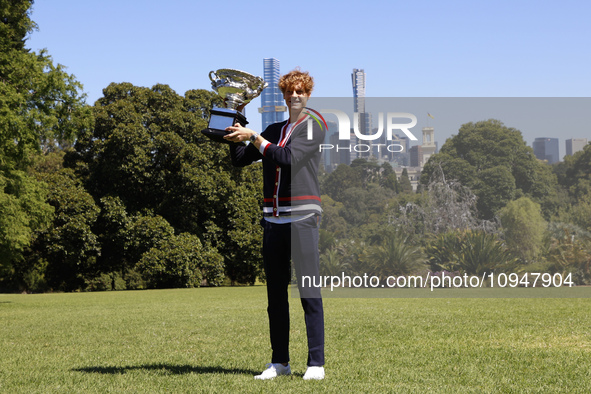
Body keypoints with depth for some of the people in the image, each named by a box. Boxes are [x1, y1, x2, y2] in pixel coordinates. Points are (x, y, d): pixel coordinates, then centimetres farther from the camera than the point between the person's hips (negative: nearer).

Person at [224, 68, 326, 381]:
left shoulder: (313, 127, 1)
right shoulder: (274, 130, 18)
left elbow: (288, 158, -14)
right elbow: (239, 159, 17)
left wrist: (253, 137, -12)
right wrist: (234, 130, 4)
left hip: (302, 217, -6)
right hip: (273, 219, 6)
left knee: (309, 293, -8)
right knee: (275, 294, 7)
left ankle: (316, 363, -6)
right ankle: (280, 361, 14)